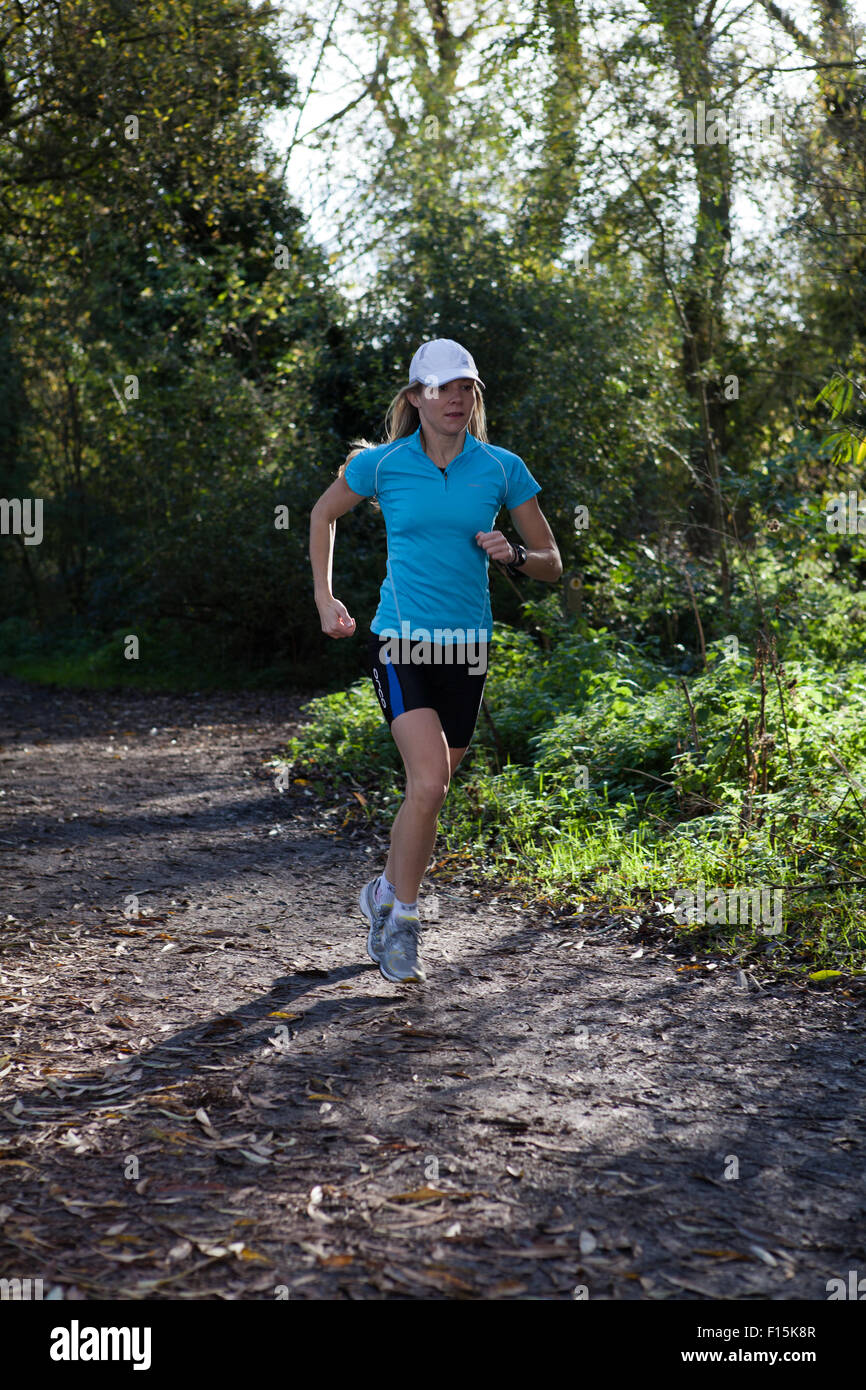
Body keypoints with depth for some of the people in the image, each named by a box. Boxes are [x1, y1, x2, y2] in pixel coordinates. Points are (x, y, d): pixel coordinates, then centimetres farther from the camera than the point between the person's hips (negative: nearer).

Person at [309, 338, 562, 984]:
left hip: (467, 647, 3)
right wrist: (325, 599, 9)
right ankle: (402, 919, -1)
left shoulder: (503, 469, 1)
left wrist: (513, 554, -14)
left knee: (430, 789, 10)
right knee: (430, 781, -18)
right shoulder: (381, 463, -3)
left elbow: (552, 563, 7)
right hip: (401, 641, -3)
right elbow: (323, 514, 16)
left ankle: (386, 893, 36)